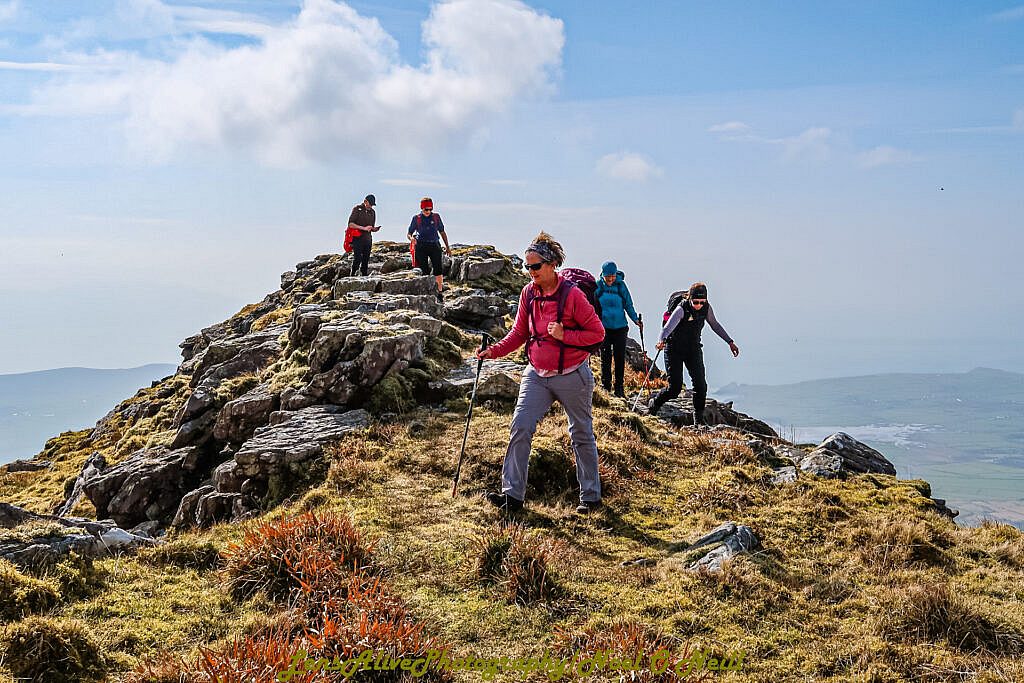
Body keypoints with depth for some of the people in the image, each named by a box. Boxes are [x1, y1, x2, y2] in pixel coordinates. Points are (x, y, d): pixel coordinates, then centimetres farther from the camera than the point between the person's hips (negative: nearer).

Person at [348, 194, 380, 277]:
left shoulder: (372, 212, 15)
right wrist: (363, 228, -17)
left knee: (366, 259, 3)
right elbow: (350, 224, -11)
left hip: (367, 239, 5)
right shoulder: (357, 209, -2)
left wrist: (375, 229, -2)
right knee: (357, 258, -14)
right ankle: (353, 275, -5)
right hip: (357, 238, -5)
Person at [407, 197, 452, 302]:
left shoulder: (436, 217, 8)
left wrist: (447, 247, 13)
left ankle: (439, 292, -7)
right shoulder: (416, 218, 5)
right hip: (421, 246, -1)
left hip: (434, 245, 1)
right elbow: (409, 233, 9)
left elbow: (442, 232, 16)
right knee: (424, 270, -2)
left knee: (438, 269, -12)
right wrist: (411, 238, -16)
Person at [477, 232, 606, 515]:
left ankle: (591, 496, 22)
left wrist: (564, 335, -22)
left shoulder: (571, 294, -15)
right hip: (537, 375, 5)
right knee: (520, 428, -10)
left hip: (572, 376, -4)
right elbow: (519, 333, 10)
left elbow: (597, 333, -11)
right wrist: (493, 351, -5)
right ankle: (512, 494, -8)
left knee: (582, 435, 9)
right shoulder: (528, 293, 1)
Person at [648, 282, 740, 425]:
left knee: (700, 385, -10)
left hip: (694, 350, 4)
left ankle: (699, 419, 6)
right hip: (675, 350, -4)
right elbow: (668, 327, -40)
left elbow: (715, 325, 11)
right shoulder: (681, 309, -25)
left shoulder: (706, 308, -8)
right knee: (674, 388, -7)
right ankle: (654, 405, 22)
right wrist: (661, 341, -60)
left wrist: (730, 342, 12)